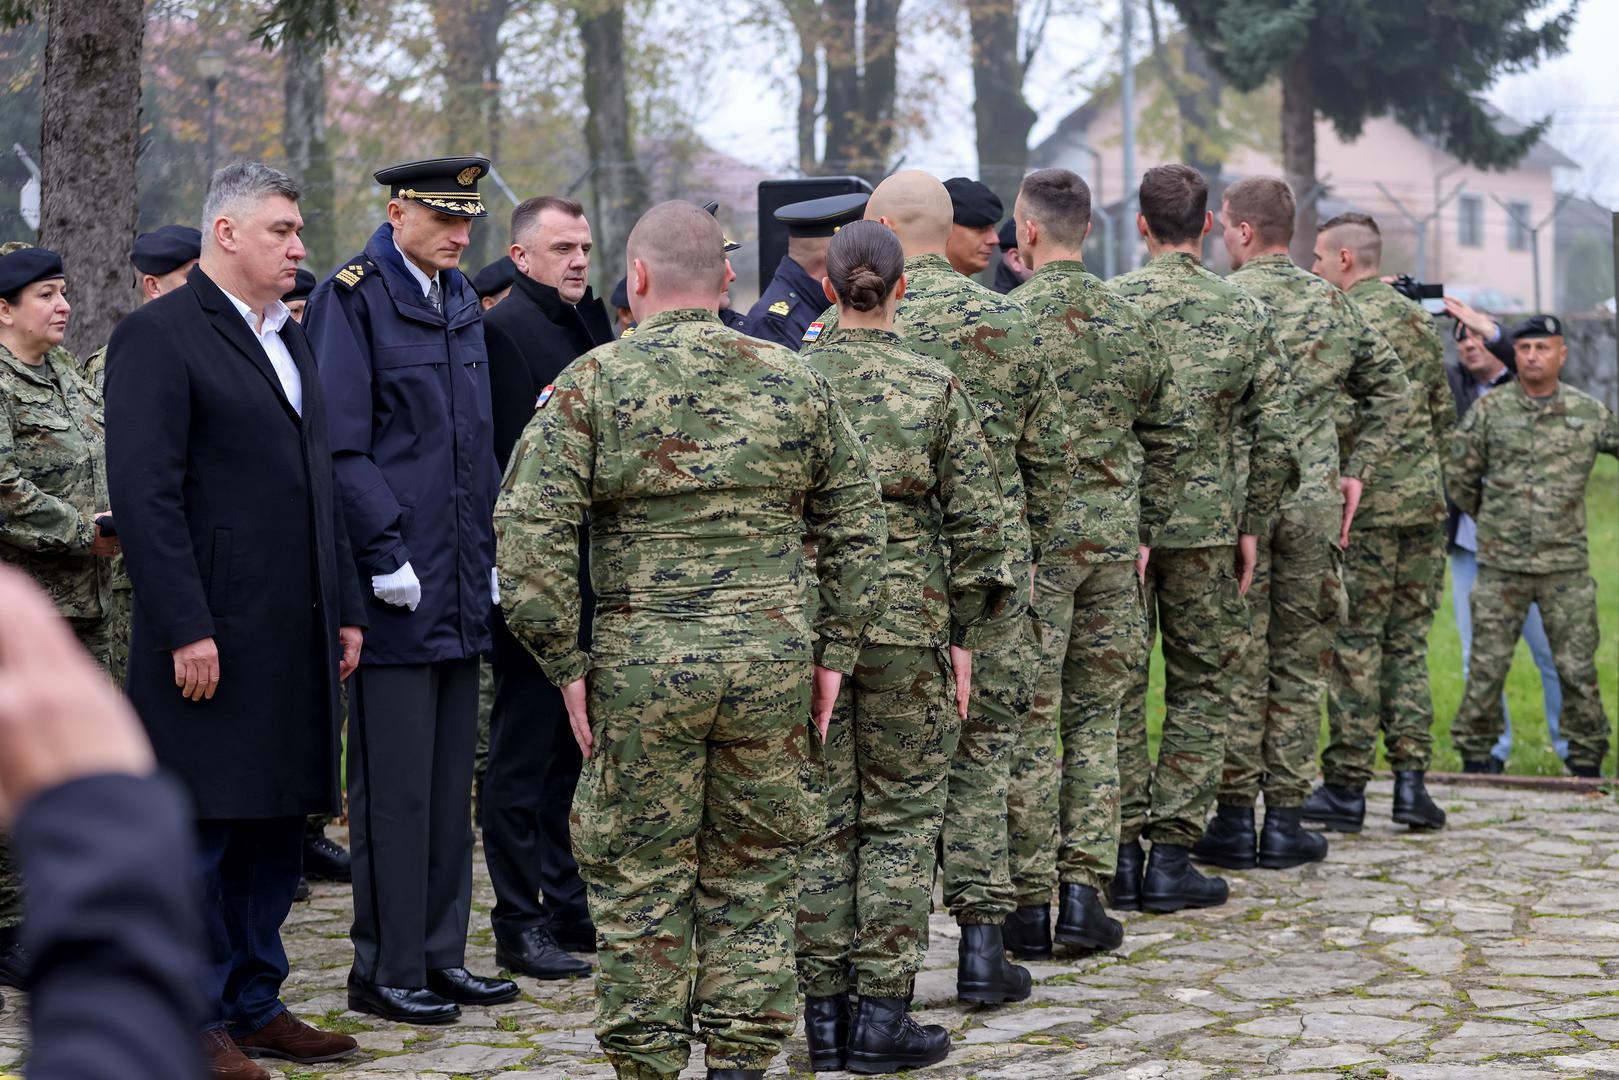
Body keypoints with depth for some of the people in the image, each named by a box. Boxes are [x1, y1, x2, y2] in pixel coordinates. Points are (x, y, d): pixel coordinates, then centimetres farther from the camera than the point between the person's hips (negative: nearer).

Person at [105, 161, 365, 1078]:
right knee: (201, 830, -1)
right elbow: (145, 493, -15)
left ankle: (255, 1004, 22)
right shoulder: (159, 334, -8)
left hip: (298, 637, 8)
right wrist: (185, 628, -19)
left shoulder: (291, 338, 19)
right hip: (214, 639, -8)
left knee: (279, 823, 12)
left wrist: (344, 609, 16)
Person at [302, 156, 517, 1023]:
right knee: (393, 788, -2)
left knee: (450, 782, 12)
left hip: (460, 591, 8)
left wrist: (487, 556, 14)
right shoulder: (352, 299, -8)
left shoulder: (462, 304, 15)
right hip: (395, 592, -8)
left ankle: (439, 954, 21)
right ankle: (384, 971, 7)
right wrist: (386, 558, -16)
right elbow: (341, 446, -13)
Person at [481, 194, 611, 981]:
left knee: (567, 747, 15)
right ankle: (519, 925, 6)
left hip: (587, 577, 8)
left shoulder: (587, 325, 16)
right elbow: (516, 458, -16)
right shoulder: (505, 330, -11)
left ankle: (566, 906, 24)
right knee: (524, 753, -1)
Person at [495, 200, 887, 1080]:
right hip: (774, 656, 2)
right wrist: (834, 647, 14)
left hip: (642, 662, -2)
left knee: (639, 876, 9)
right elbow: (854, 522, 10)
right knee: (755, 869, 12)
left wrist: (565, 661, -3)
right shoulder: (792, 380, 7)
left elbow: (528, 531, -9)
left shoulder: (591, 382, -2)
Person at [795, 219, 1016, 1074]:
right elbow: (976, 522, -5)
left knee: (819, 818, 9)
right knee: (902, 813, 8)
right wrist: (963, 634, 3)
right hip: (905, 625, -2)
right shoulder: (935, 389, -4)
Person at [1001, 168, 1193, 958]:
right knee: (1096, 717, 11)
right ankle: (1084, 891, 8)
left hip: (1033, 539, -4)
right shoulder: (1130, 322, 7)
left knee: (1028, 722, 1)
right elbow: (1171, 437, 12)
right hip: (1112, 540, 5)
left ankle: (1031, 905, 5)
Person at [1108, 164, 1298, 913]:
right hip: (1205, 525, 0)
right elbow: (1275, 436, 0)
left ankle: (1120, 852, 9)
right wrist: (1253, 525, 9)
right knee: (1200, 686, 9)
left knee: (1117, 688, 8)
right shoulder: (1244, 314, 0)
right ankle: (1170, 855, 7)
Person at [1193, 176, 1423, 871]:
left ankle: (1234, 820, 5)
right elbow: (1394, 392, 16)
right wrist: (1355, 470, 15)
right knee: (1299, 664, 9)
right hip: (1315, 503, 4)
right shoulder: (1336, 305, 10)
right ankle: (1286, 820, 12)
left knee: (1235, 663, 2)